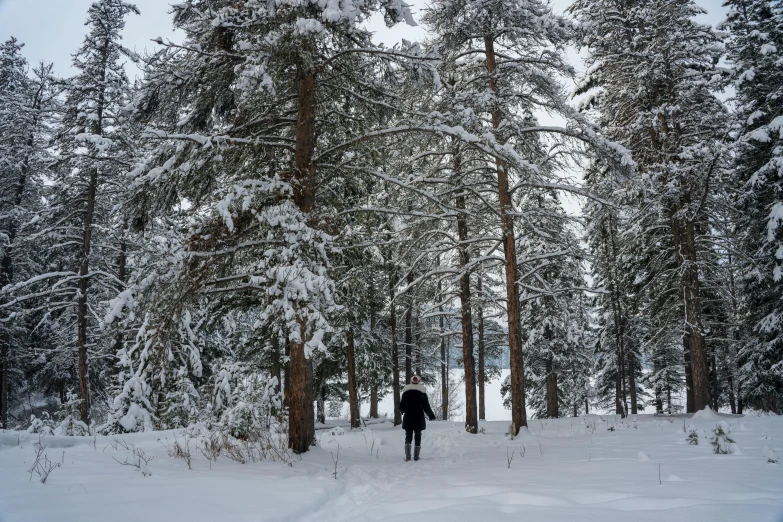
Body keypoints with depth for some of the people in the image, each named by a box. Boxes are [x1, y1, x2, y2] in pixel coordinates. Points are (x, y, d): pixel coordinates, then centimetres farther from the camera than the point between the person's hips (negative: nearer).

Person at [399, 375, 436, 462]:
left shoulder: (406, 392, -1)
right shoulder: (422, 393, -4)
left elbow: (401, 407, 2)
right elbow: (426, 407, -3)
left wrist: (402, 411, 24)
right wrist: (431, 415, 13)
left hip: (408, 419, 1)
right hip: (419, 419, -1)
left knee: (408, 436, 5)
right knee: (418, 437, 11)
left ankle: (407, 456, -10)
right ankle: (416, 456, 12)